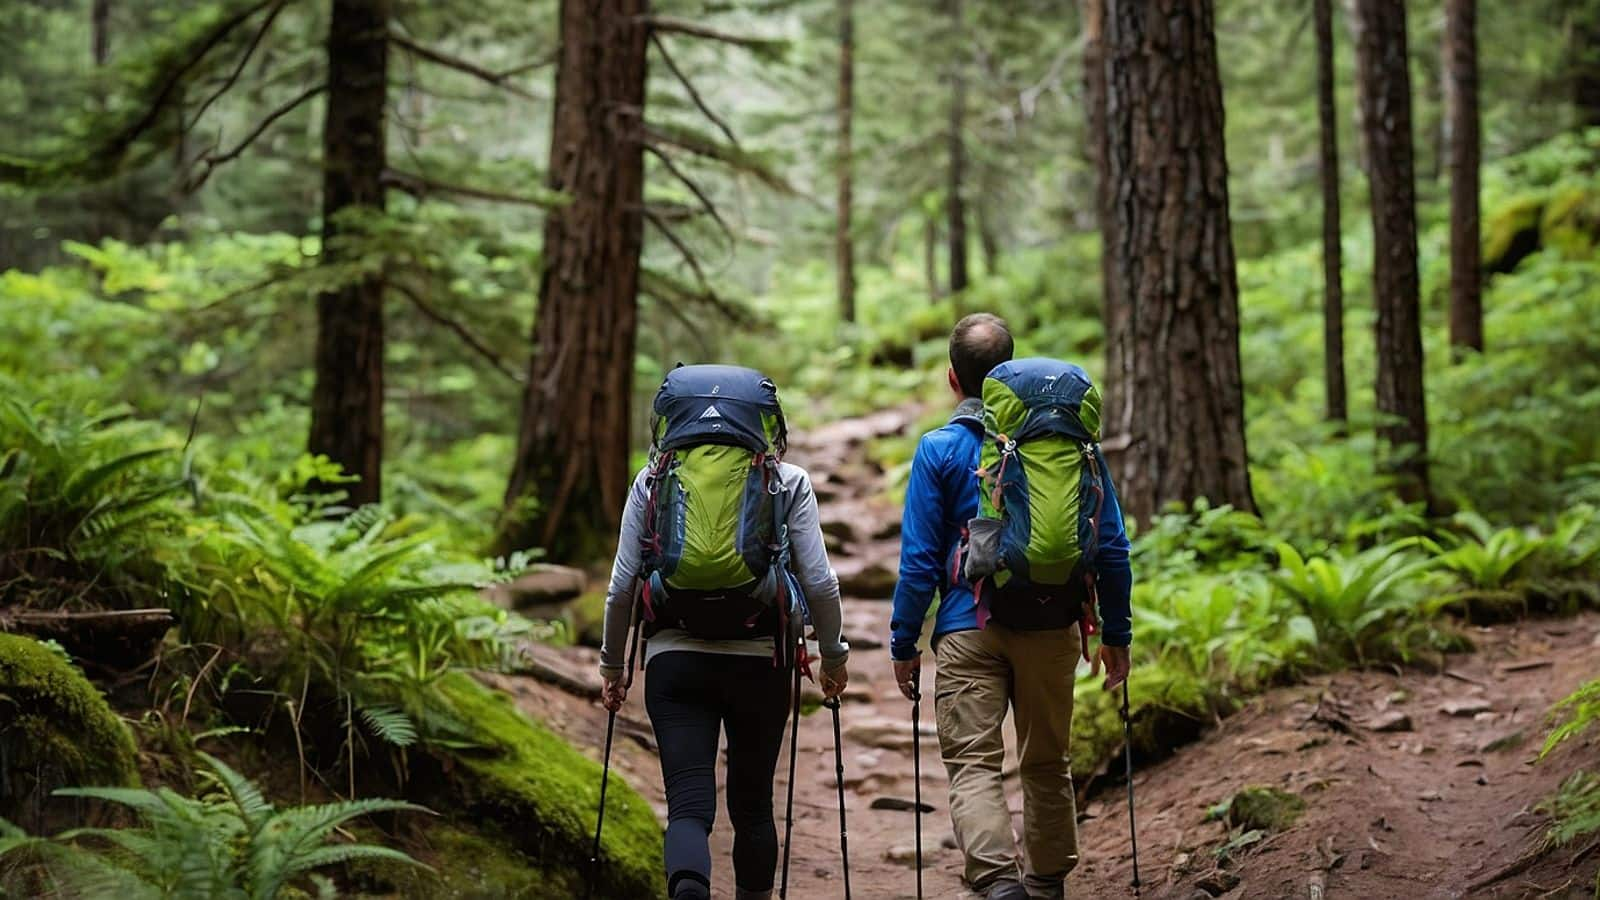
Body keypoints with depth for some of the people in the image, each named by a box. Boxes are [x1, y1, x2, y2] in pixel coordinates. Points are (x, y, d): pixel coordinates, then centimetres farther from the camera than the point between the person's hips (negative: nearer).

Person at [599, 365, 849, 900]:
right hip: (761, 661, 0)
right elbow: (819, 582, -1)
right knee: (752, 804, 17)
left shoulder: (653, 480, 5)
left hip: (674, 660, 0)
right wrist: (834, 655, 13)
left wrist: (612, 664, 16)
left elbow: (621, 586, 4)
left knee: (688, 805, -4)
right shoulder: (787, 481, 2)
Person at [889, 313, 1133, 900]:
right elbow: (1111, 547, 5)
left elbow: (919, 560, -5)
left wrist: (903, 643, 3)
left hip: (969, 630, -3)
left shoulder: (939, 450, -4)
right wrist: (1115, 633, 13)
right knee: (1047, 764, 16)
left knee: (972, 764, -4)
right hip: (1052, 630, 3)